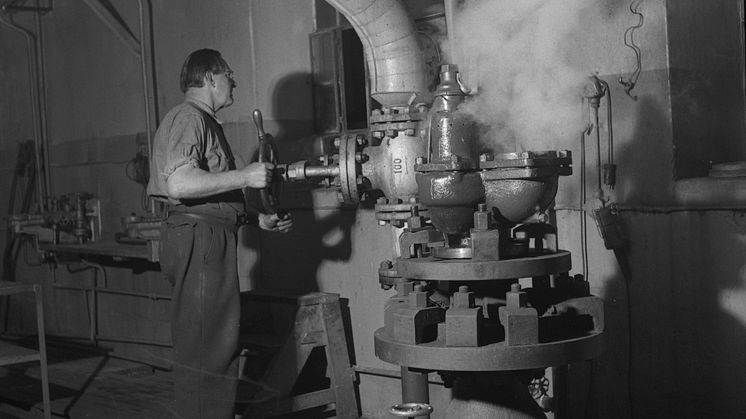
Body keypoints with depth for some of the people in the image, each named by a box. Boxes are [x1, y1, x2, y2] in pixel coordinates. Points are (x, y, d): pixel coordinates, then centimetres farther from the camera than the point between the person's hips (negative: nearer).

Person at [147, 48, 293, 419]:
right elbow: (180, 184, -23)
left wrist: (259, 219, 19)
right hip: (197, 238, -11)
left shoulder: (206, 122, 25)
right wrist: (245, 176, -19)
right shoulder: (188, 117, -8)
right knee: (207, 347, -10)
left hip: (211, 239, 11)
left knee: (216, 343, 13)